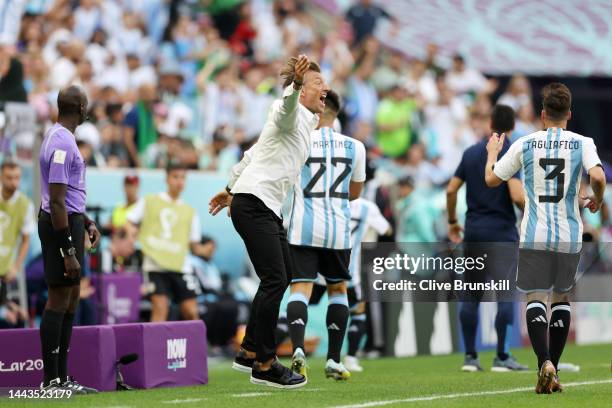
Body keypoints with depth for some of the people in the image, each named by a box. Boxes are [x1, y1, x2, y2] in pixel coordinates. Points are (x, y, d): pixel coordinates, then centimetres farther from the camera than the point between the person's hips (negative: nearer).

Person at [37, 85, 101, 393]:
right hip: (61, 226, -11)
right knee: (59, 298, -7)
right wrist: (69, 252, -22)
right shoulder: (62, 144, -18)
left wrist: (87, 223, 23)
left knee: (71, 297, 13)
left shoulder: (58, 137, 14)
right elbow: (57, 201, -22)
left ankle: (62, 377, 18)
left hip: (68, 221, 11)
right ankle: (52, 380, -4)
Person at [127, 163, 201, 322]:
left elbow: (193, 243, 16)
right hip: (155, 265, -3)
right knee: (160, 308, -15)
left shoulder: (190, 211, 15)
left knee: (191, 312, -2)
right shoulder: (148, 202, 9)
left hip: (180, 266, 3)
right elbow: (130, 224, 8)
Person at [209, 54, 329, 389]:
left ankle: (249, 352, 20)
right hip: (253, 204, -10)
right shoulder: (291, 115, -9)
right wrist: (295, 84, -57)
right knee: (275, 280, -14)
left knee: (280, 279, 11)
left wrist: (231, 189, 33)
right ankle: (263, 365, -11)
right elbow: (286, 107, -37)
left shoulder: (305, 122, 19)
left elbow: (254, 153, 27)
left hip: (268, 209, 10)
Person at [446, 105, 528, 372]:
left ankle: (469, 356, 7)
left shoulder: (471, 152, 8)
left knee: (471, 295, 9)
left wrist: (452, 222, 20)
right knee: (506, 294, -2)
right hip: (502, 231, -5)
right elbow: (517, 196, -19)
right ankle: (501, 357, -4)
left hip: (474, 230, 5)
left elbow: (451, 190, 8)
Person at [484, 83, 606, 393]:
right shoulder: (582, 143, 0)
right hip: (569, 236, 1)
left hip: (535, 236, -1)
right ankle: (553, 372, 14)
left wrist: (492, 153, 28)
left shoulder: (525, 144, 2)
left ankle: (544, 362, -24)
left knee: (536, 298, -1)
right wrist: (596, 201, 5)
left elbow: (491, 179, 8)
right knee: (561, 298, 15)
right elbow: (597, 176, -16)